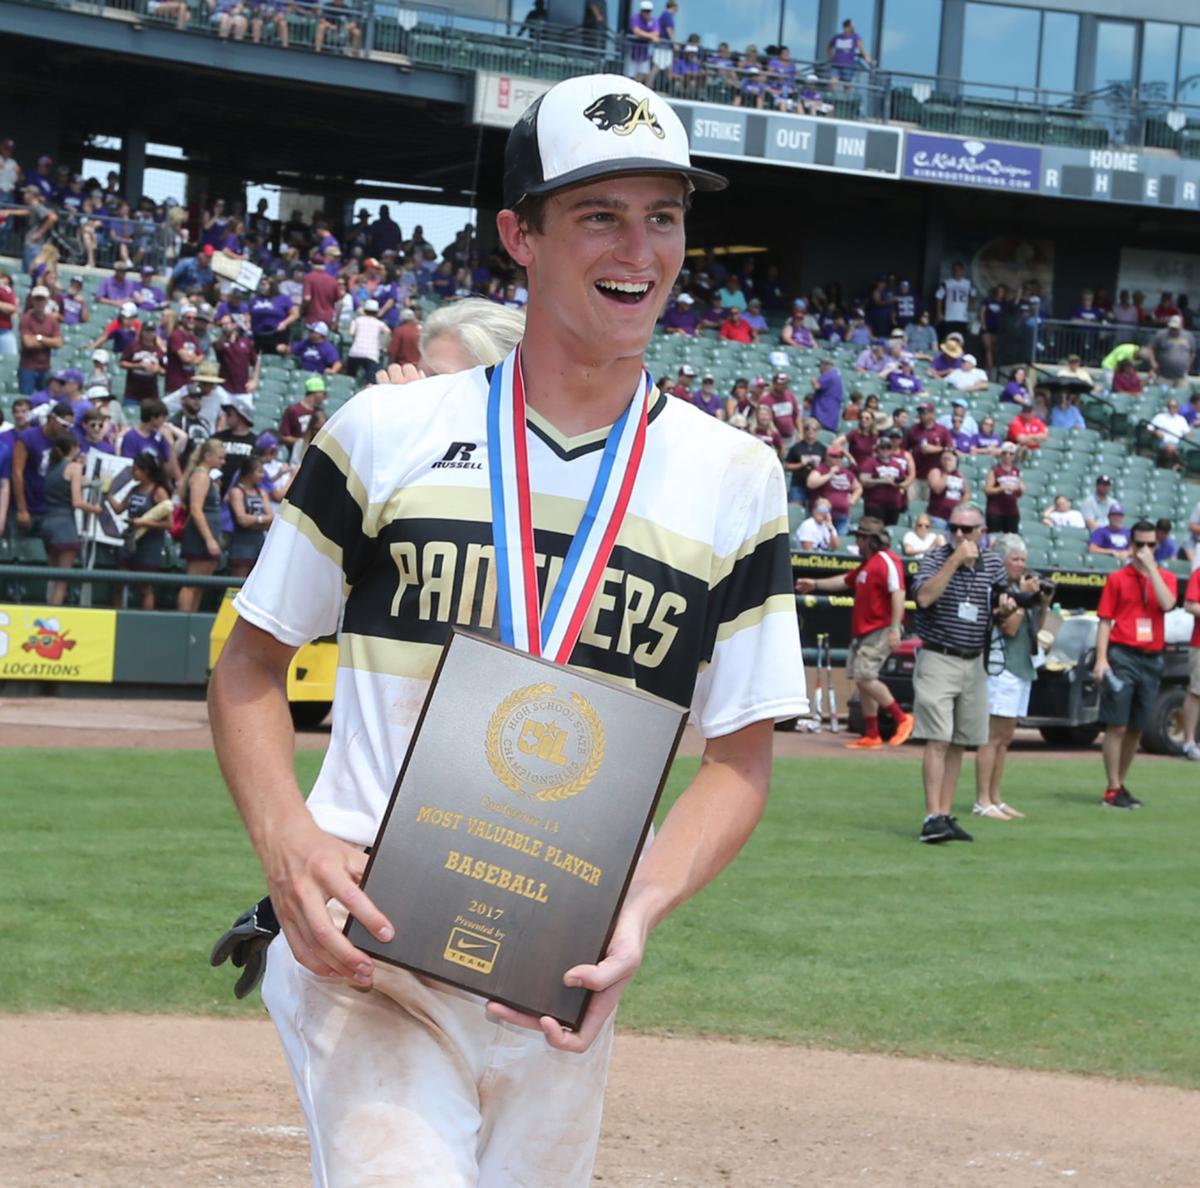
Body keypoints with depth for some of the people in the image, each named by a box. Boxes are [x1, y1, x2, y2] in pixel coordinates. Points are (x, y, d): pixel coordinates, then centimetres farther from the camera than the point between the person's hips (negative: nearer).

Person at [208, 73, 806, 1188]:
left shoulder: (735, 477, 6)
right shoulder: (387, 430, 2)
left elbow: (741, 753, 7)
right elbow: (251, 663, 9)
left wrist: (640, 907, -11)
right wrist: (286, 838, -11)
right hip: (369, 945, -3)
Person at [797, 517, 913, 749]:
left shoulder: (887, 561, -14)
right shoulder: (867, 564, 18)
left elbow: (898, 593, -23)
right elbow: (846, 581, 33)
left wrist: (894, 629, -28)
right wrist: (816, 584, 32)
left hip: (880, 631, -11)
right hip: (862, 632, 11)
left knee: (865, 677, -18)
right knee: (861, 680, 9)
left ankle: (901, 718, -8)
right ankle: (871, 736, 13)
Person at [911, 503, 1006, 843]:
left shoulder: (994, 565, 10)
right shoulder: (935, 558, -3)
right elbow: (924, 597, -22)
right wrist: (955, 560, -24)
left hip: (974, 663, 5)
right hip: (938, 660, -5)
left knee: (959, 743, 7)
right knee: (938, 741, -12)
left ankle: (946, 815, 11)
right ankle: (933, 818, -17)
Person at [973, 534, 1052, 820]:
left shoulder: (1018, 588, 15)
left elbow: (1034, 629, 20)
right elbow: (1009, 627, -18)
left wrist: (1043, 604, 6)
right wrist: (1024, 597, -15)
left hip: (1023, 667, 9)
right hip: (1001, 666, -9)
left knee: (1005, 738, 10)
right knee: (993, 736, -10)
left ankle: (995, 799, 14)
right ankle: (982, 801, -10)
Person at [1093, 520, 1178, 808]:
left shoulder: (1165, 578, 10)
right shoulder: (1116, 579, 2)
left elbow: (1167, 604, -12)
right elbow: (1104, 621, -1)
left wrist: (1150, 567, -11)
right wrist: (1101, 659, -11)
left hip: (1152, 660, 4)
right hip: (1122, 656, -4)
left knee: (1137, 728, 9)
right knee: (1117, 726, -6)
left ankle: (1120, 784, 19)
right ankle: (1112, 790, -3)